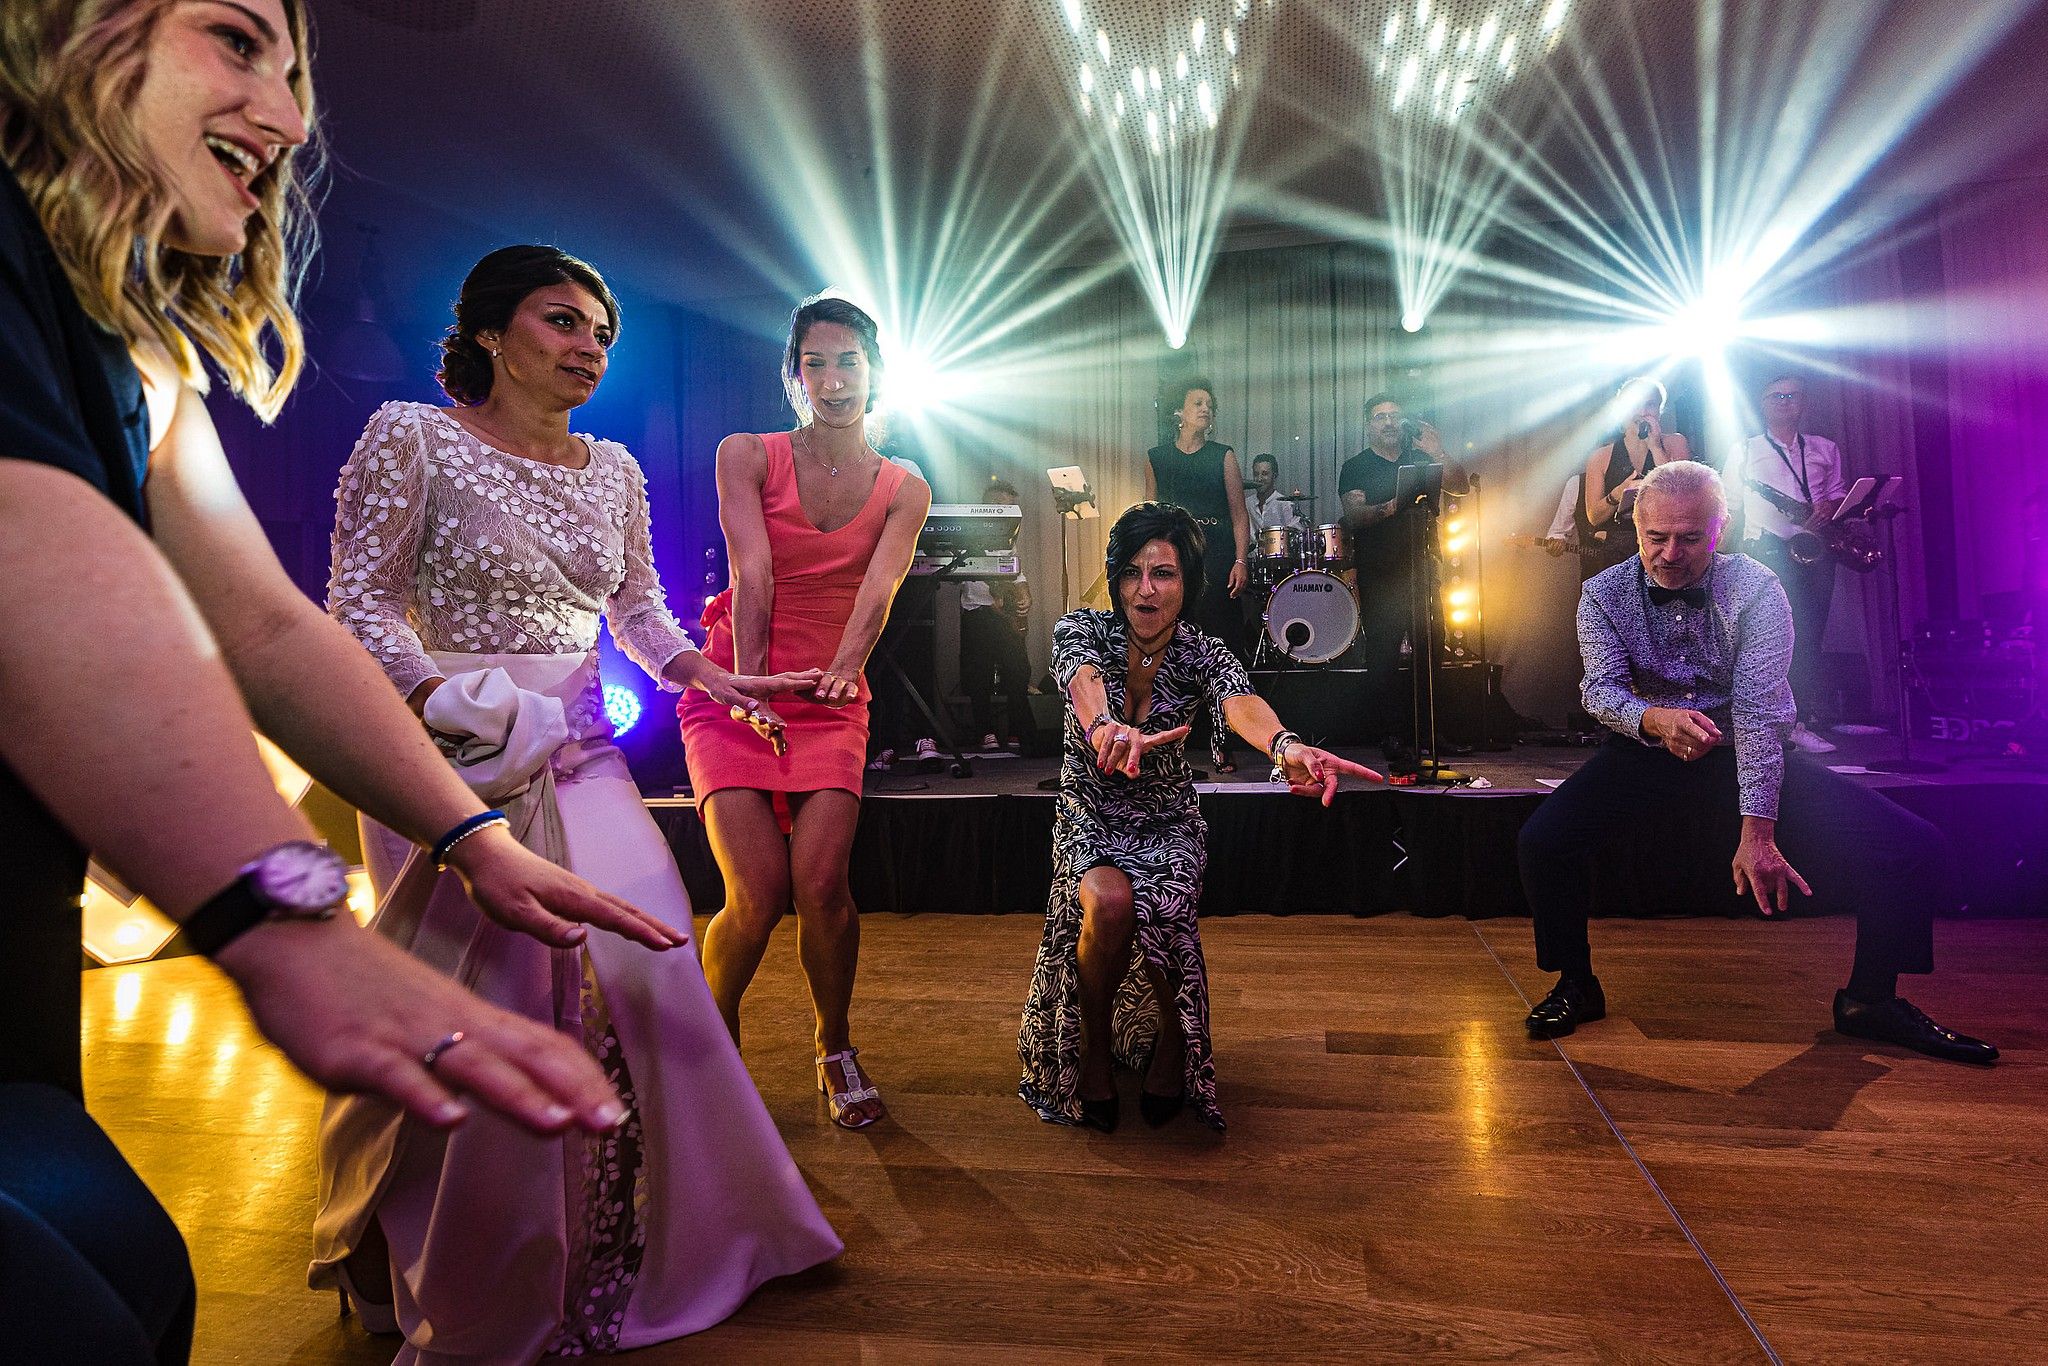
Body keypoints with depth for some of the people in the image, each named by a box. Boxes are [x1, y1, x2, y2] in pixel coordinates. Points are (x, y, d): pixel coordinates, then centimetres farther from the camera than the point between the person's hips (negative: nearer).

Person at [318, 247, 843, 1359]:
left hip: (584, 758, 6)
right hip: (455, 763, -5)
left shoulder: (612, 469, 11)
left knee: (641, 977, 2)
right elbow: (360, 604, -7)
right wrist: (467, 721, -19)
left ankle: (633, 1251, 22)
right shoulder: (412, 437, -4)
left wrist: (723, 684, 1)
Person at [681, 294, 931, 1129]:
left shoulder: (904, 490, 7)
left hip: (832, 704, 1)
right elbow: (752, 575, -11)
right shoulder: (747, 456, 2)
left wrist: (843, 670, -29)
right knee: (758, 895, -14)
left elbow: (878, 586, -11)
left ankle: (836, 1049, 11)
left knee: (820, 881, -17)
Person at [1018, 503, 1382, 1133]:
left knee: (1160, 910, -31)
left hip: (1168, 824, 1)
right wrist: (1106, 726, -64)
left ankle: (1172, 1050, 1)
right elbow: (1083, 679, -38)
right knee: (1111, 901, -32)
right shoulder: (1081, 629, -13)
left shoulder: (1201, 654, -11)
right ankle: (1092, 1052, -4)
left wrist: (1286, 745, -60)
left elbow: (1239, 701, -35)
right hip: (1089, 820, 0)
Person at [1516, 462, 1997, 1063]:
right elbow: (1601, 689, -16)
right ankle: (1575, 987, -1)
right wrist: (1655, 719, -41)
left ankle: (1869, 1000, 10)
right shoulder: (1604, 595, -5)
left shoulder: (1756, 589, -11)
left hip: (1744, 761, 0)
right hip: (1645, 760, 0)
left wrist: (1757, 830, -29)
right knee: (1541, 842, -26)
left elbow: (1759, 710, -21)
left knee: (1917, 848, -14)